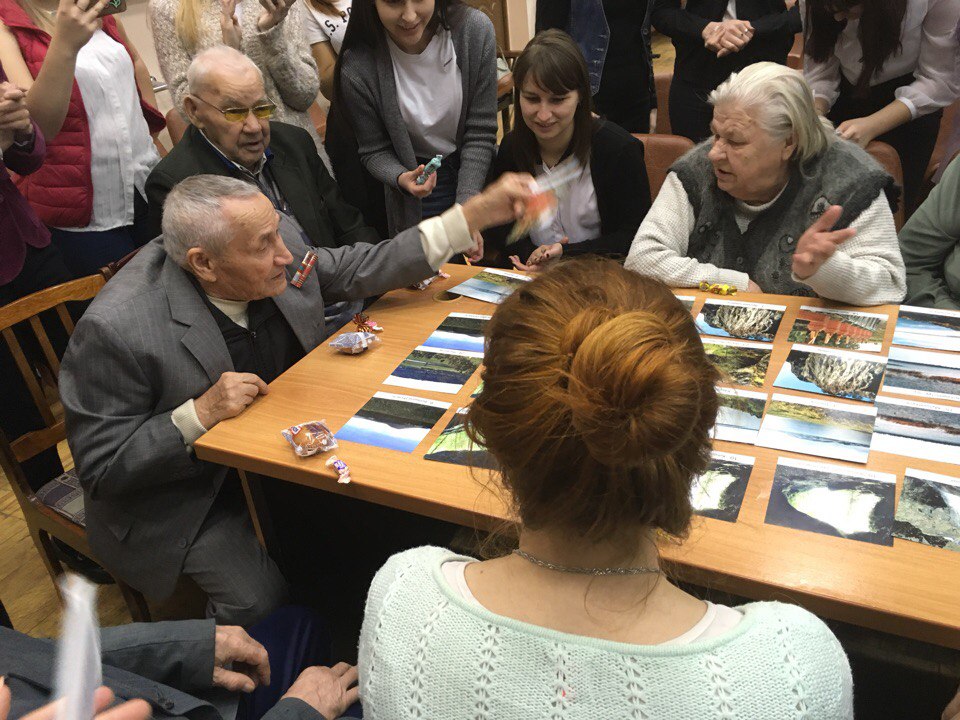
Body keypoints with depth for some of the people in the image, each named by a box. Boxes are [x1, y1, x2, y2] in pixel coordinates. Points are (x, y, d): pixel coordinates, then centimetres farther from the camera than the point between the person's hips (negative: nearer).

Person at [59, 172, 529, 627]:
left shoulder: (281, 254, -14)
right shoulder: (115, 329, -29)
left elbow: (362, 269, -3)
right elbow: (99, 467, -21)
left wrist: (476, 214, -9)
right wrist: (199, 415, -35)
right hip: (183, 494, -5)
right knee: (259, 599, -21)